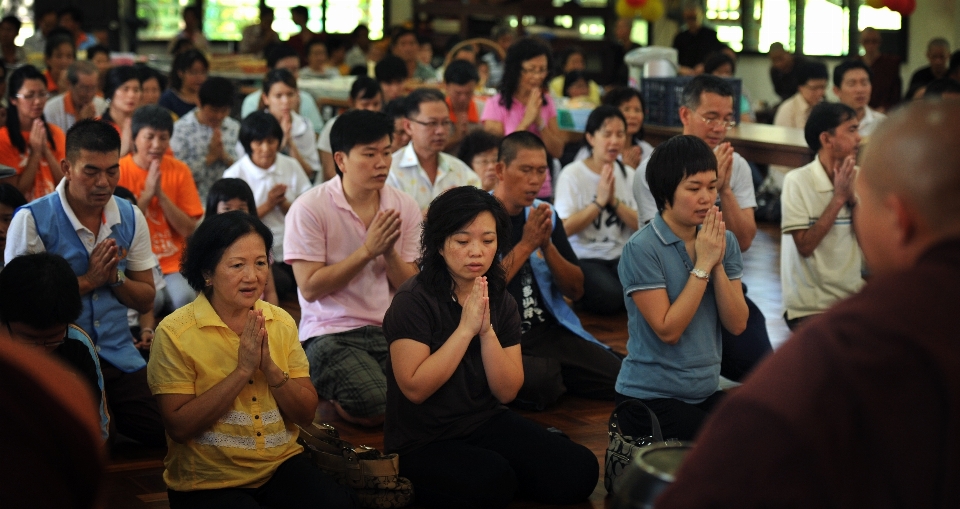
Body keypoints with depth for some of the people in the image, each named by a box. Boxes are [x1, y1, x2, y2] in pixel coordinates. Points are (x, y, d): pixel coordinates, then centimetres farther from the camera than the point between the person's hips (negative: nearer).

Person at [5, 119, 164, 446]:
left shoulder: (131, 218, 6)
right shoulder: (32, 220, -7)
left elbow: (145, 301, 9)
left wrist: (115, 276, -10)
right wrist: (89, 280, -14)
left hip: (119, 356, 4)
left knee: (162, 432, -7)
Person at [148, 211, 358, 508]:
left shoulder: (282, 323, 4)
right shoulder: (175, 333, -11)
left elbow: (306, 415, 1)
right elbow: (179, 427, -16)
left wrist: (270, 367, -17)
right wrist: (242, 370, -20)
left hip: (282, 464, 3)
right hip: (206, 482, -3)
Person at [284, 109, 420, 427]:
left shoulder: (404, 207, 8)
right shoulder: (309, 209, -6)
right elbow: (310, 287, -11)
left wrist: (389, 251, -12)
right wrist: (368, 250, -15)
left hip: (391, 330, 5)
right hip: (332, 333, -5)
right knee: (377, 407, -31)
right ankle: (327, 400, 4)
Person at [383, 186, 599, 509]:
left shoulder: (501, 301, 2)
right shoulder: (413, 301, -14)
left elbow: (507, 392, -3)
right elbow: (415, 388, -22)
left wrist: (487, 331, -18)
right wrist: (466, 328, -23)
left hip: (487, 422, 5)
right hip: (422, 441, -5)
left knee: (580, 471, -13)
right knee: (492, 481, -33)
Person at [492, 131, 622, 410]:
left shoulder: (545, 215, 10)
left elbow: (576, 290, 9)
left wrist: (547, 245, -9)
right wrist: (526, 244, -17)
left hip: (551, 329, 6)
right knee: (541, 382, -36)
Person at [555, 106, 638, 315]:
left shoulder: (628, 175, 11)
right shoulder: (572, 175, -4)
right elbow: (566, 228, -12)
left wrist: (614, 201, -11)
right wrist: (599, 201, -14)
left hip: (621, 256, 4)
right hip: (584, 257, -4)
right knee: (612, 297, -31)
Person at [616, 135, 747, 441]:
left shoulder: (725, 241, 3)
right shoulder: (642, 249, -14)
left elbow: (737, 324, -2)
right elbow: (668, 330, -17)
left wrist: (718, 264, -14)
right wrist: (703, 265, -17)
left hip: (706, 390, 7)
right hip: (650, 397, -6)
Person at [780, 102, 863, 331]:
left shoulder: (858, 177, 7)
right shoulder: (797, 181, -10)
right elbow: (805, 246, -15)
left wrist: (853, 195, -10)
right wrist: (839, 197, -13)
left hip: (854, 299, 5)